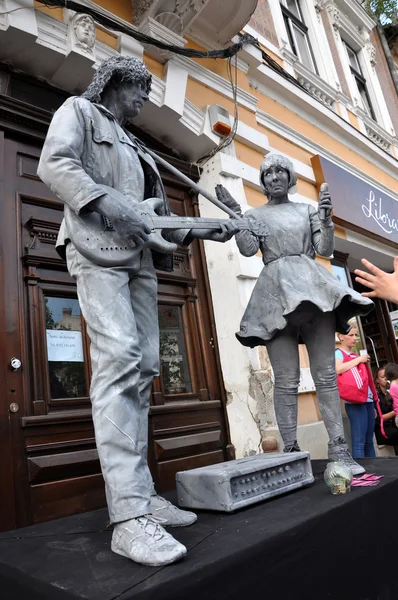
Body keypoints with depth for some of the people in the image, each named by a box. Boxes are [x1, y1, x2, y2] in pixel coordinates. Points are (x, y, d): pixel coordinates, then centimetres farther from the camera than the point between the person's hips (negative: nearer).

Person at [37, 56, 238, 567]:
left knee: (143, 367, -1)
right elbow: (53, 164, -8)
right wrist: (107, 203, -23)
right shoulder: (79, 110, 14)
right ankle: (129, 515, -23)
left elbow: (153, 216, 25)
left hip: (139, 255, 8)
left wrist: (200, 231, 12)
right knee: (119, 358, -24)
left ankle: (140, 493, 6)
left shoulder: (134, 147, 33)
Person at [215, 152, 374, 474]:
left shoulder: (308, 209, 19)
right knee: (286, 379, -5)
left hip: (313, 284, 2)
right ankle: (291, 452, 1)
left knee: (326, 374, -2)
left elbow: (325, 249, 10)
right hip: (276, 290, -2)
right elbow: (248, 249, -2)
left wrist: (326, 218, -3)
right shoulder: (254, 215, 15)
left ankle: (339, 449, 4)